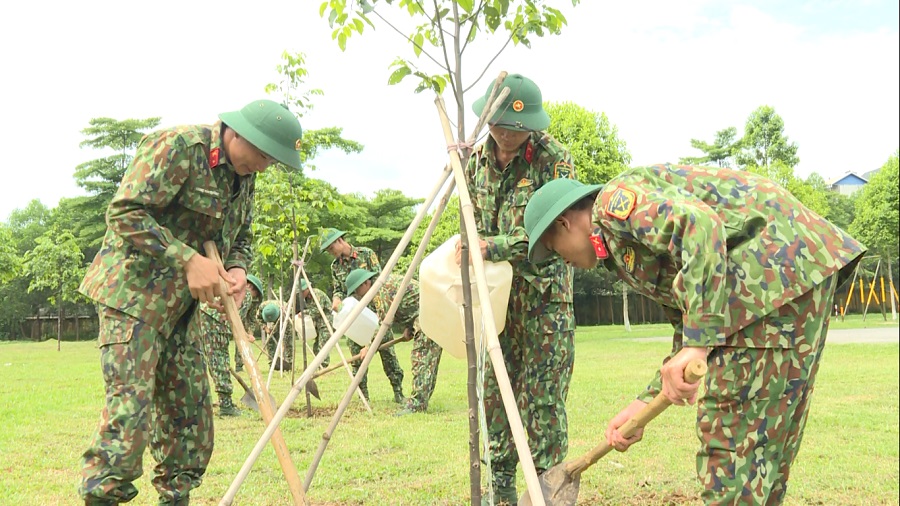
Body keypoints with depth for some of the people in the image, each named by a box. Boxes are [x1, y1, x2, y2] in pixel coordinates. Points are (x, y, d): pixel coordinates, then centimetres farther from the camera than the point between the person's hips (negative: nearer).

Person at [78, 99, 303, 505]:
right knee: (130, 407, -14)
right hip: (133, 293, -8)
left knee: (191, 410, 8)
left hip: (181, 305, 8)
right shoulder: (176, 145, -16)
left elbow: (241, 238, 20)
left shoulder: (243, 176, 10)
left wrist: (237, 269, -3)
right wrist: (188, 260, -26)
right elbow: (125, 212, -22)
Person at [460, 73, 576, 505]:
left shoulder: (552, 158, -12)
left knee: (542, 399, -5)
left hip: (543, 295, -5)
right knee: (496, 392, 8)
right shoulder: (477, 160, 6)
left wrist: (493, 247, -29)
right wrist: (467, 249, 3)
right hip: (497, 294, 5)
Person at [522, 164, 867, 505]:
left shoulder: (615, 198, -3)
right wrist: (643, 404, 15)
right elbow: (686, 330, 21)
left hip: (780, 263, -11)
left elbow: (700, 226, -22)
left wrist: (696, 345, -26)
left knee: (732, 431, -6)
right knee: (767, 430, 15)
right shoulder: (624, 249, 25)